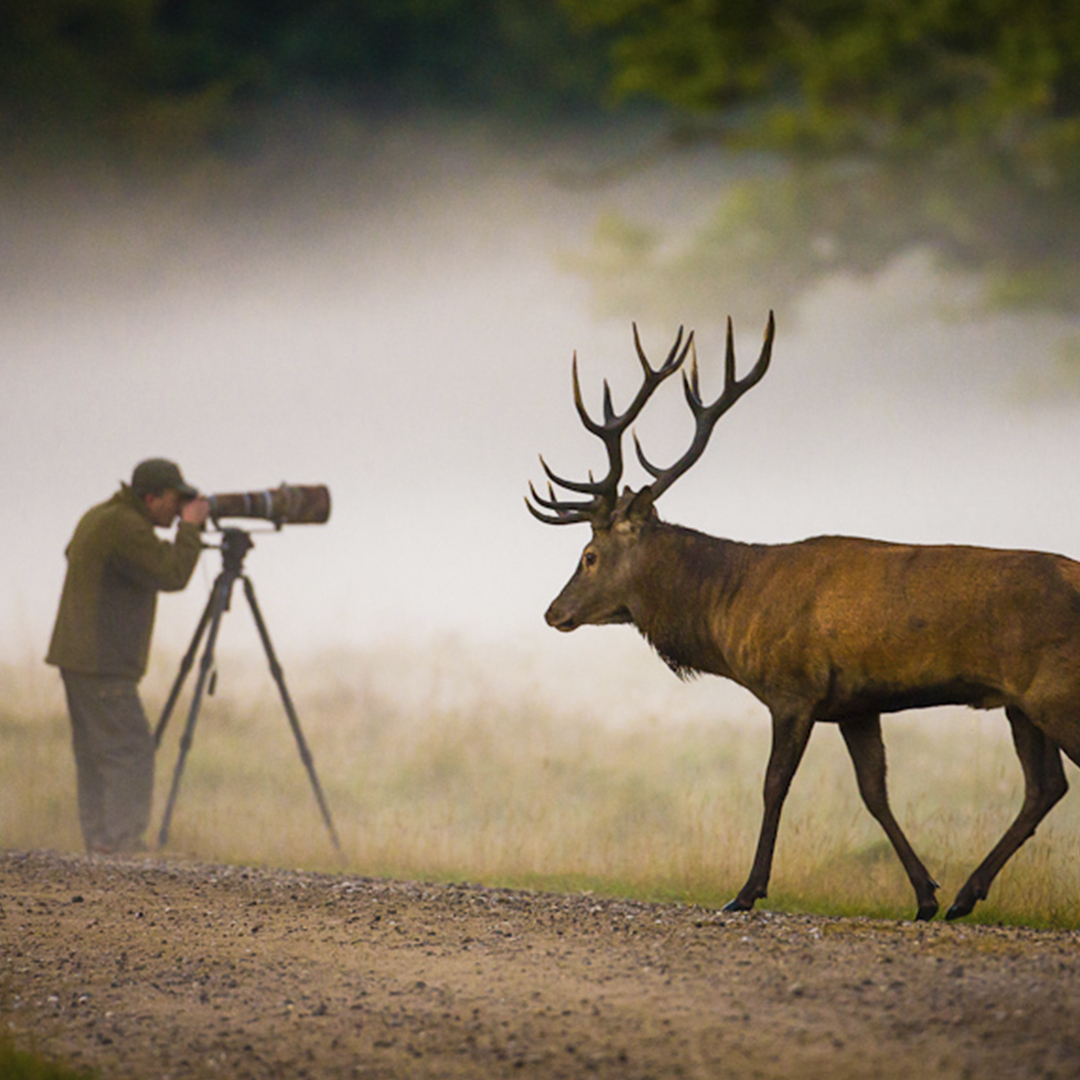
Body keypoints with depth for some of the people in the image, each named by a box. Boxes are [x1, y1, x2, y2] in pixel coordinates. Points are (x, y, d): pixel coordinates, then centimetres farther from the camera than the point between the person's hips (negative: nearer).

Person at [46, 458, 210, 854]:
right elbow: (172, 575, -20)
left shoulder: (98, 518, 13)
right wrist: (190, 527, -7)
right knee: (129, 754, -9)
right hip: (102, 665, -10)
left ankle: (100, 846, 10)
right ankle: (122, 849, -13)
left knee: (95, 759, 10)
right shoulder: (125, 527, -17)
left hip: (78, 657, 10)